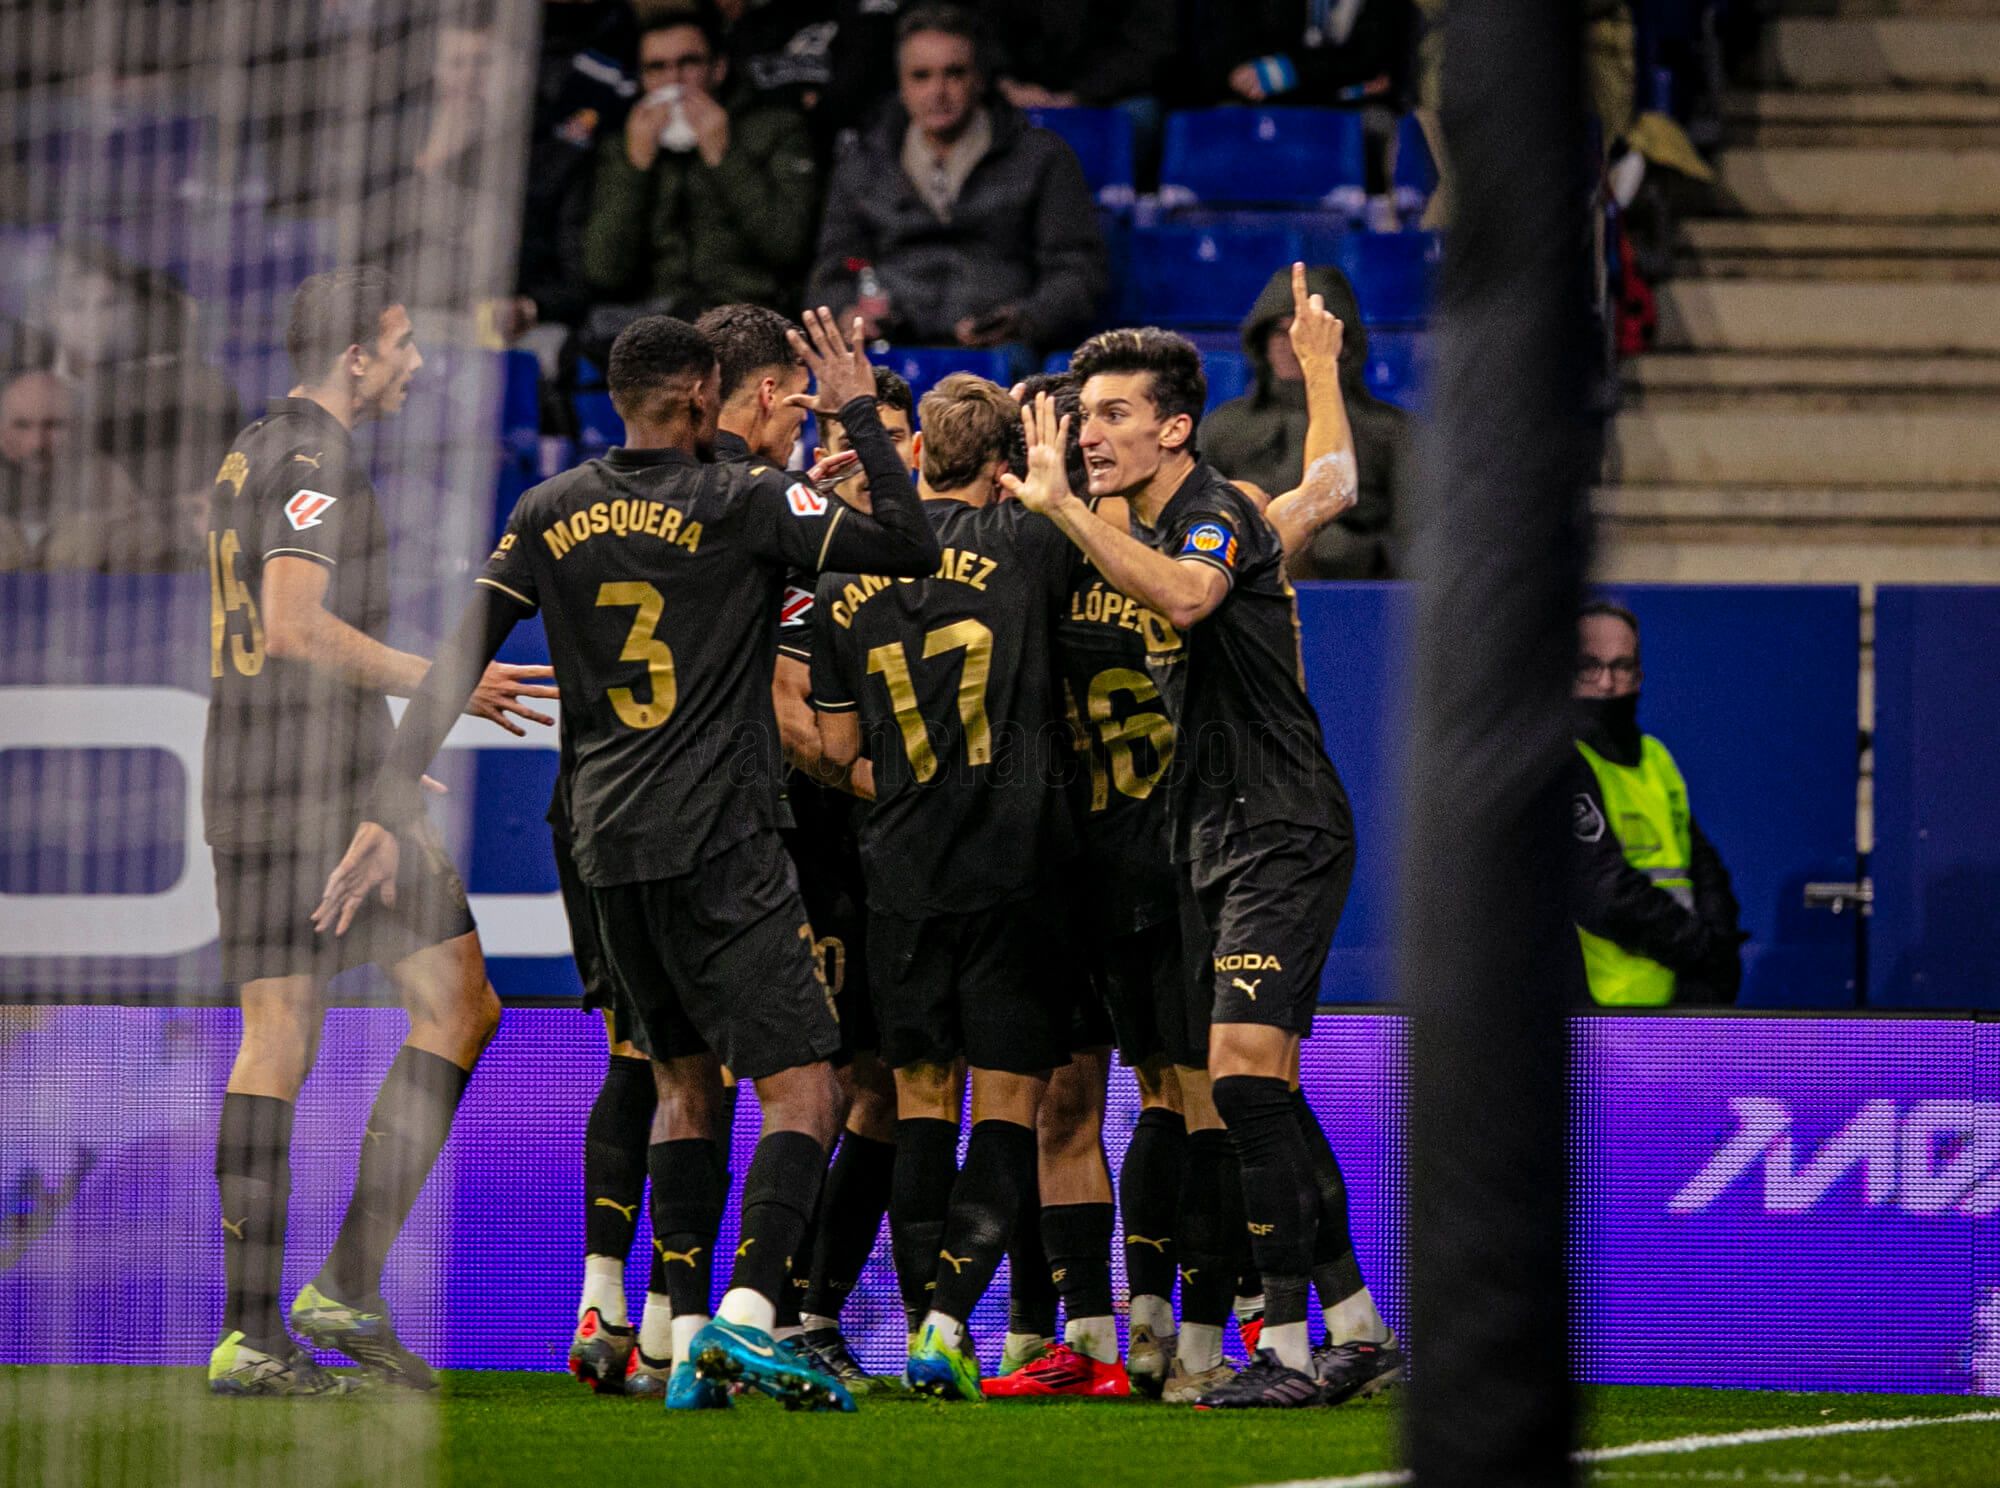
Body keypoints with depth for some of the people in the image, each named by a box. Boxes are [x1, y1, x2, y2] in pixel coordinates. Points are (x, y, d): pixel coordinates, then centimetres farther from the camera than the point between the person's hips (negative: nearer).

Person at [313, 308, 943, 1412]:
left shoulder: (549, 514, 7)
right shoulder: (746, 503, -7)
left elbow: (457, 662, 3)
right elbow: (910, 547, -11)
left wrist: (386, 813, 5)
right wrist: (859, 413, -1)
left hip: (605, 841, 6)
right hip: (721, 843, -6)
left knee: (684, 1081, 19)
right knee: (800, 1089, -6)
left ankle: (689, 1337, 14)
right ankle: (746, 1311, -24)